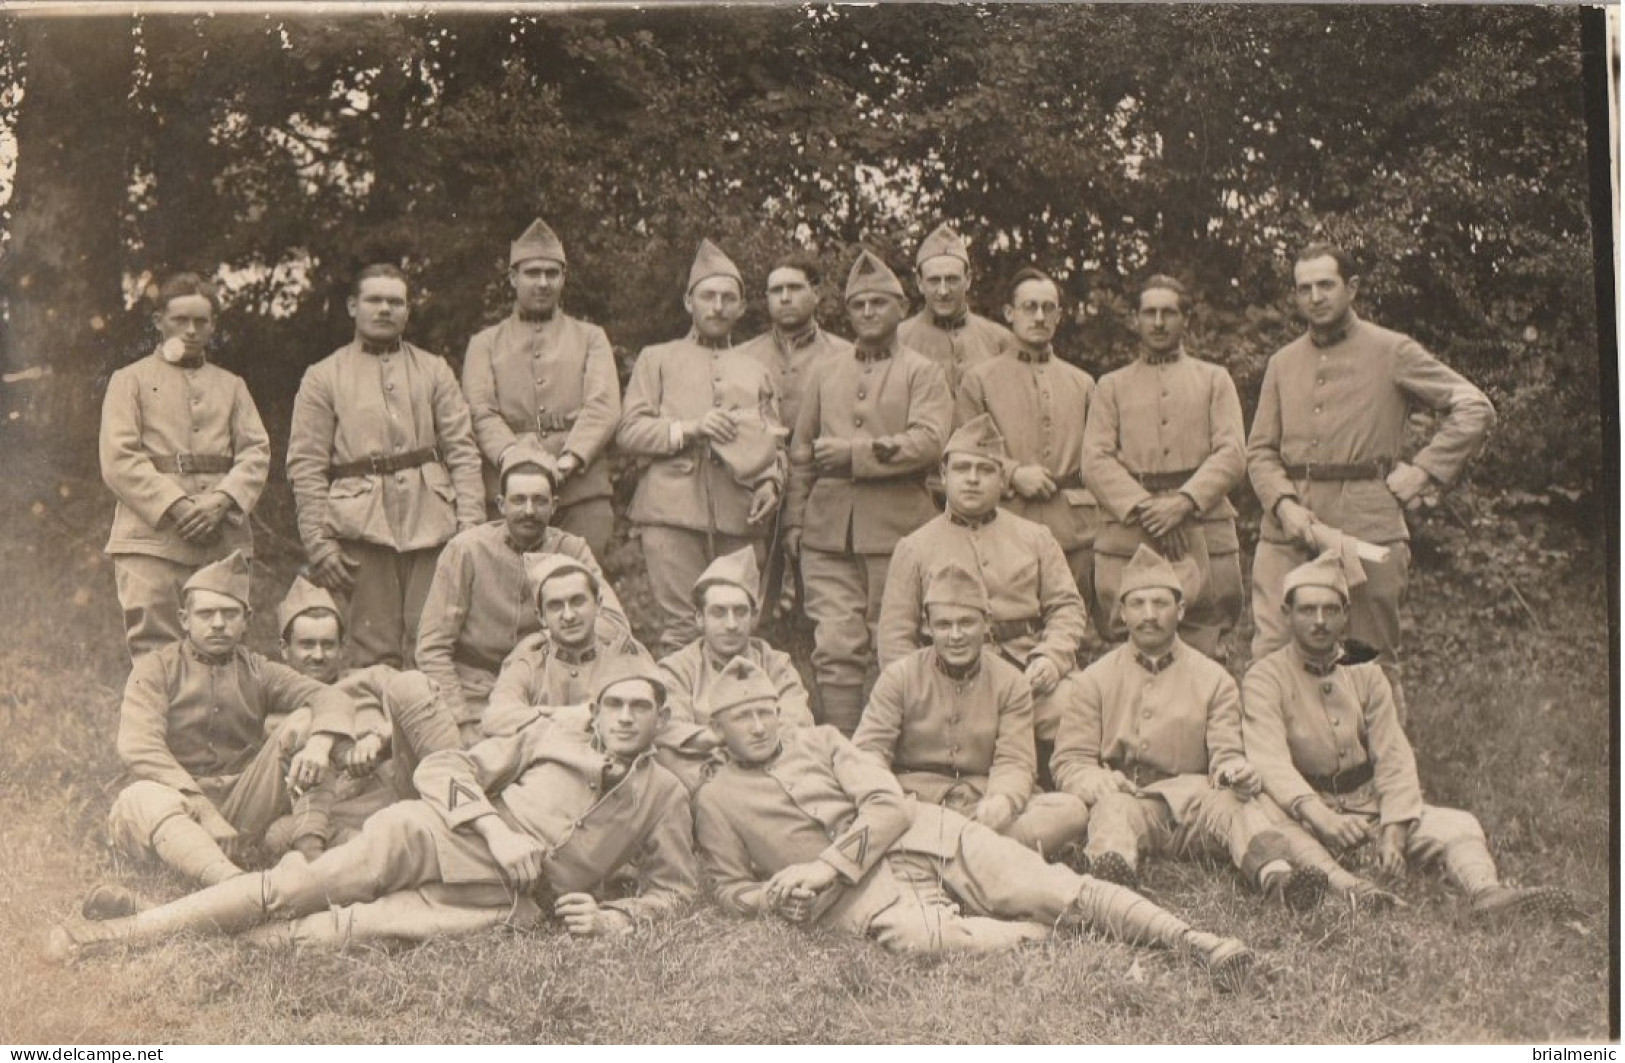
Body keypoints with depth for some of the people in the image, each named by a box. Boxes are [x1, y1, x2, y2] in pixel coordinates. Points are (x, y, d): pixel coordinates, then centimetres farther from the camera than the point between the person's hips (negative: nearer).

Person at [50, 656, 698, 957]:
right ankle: (126, 930, -21)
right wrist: (494, 824, -11)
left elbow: (673, 890, 16)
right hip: (447, 840, 1)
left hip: (506, 903, -1)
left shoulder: (664, 797, 14)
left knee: (352, 926, -26)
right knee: (306, 884, -24)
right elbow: (441, 768, 6)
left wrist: (607, 919, -2)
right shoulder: (550, 738, 13)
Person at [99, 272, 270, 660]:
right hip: (151, 533, -3)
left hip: (223, 537, 3)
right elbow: (118, 459, -1)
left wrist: (221, 502, -10)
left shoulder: (232, 385, 21)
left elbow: (256, 452, 9)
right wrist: (176, 506, -12)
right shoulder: (131, 380, 12)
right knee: (153, 650, -9)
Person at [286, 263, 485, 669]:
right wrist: (319, 542, -5)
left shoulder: (434, 370, 16)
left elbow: (462, 451, 9)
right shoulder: (323, 378, 11)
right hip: (361, 528, -1)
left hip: (431, 526, 2)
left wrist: (471, 526, -3)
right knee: (374, 653, -3)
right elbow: (305, 466, 5)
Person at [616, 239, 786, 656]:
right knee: (683, 629, -8)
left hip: (741, 515, 3)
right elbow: (629, 431, 6)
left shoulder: (757, 371, 25)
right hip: (674, 511, -3)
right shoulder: (657, 359, 16)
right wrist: (688, 429, -10)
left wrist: (771, 484, -1)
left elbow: (774, 442, 21)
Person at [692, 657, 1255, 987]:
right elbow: (731, 889, 16)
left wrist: (827, 865, -10)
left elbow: (888, 805, 5)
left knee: (1058, 890, -14)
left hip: (924, 839, 3)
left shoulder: (819, 741, 17)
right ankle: (1050, 940, -22)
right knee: (924, 937, -38)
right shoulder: (714, 800, 14)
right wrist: (776, 898, -8)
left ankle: (1194, 941, -18)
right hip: (859, 895, -3)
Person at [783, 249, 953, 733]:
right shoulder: (825, 371, 19)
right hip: (827, 530, 3)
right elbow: (801, 450, 18)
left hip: (896, 529, -3)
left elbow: (928, 441, -9)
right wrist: (794, 520, 9)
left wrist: (855, 453, -12)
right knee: (835, 650, -3)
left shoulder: (922, 373, 7)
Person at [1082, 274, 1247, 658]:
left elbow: (1232, 454, 3)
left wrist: (1184, 502, -12)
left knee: (1201, 652, -2)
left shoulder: (1214, 379, 17)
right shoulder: (1112, 386, 16)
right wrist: (1143, 507, -12)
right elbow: (1096, 461, 3)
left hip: (1203, 535, 0)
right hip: (1129, 536, 0)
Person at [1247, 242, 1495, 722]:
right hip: (1288, 528, 3)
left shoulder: (1392, 352, 4)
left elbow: (1475, 409, 1)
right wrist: (1283, 504, -5)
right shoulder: (1282, 364, 16)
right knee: (1269, 655, -3)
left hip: (1368, 525, -3)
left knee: (1374, 662, 4)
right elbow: (1259, 450, 13)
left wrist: (1422, 470, -5)